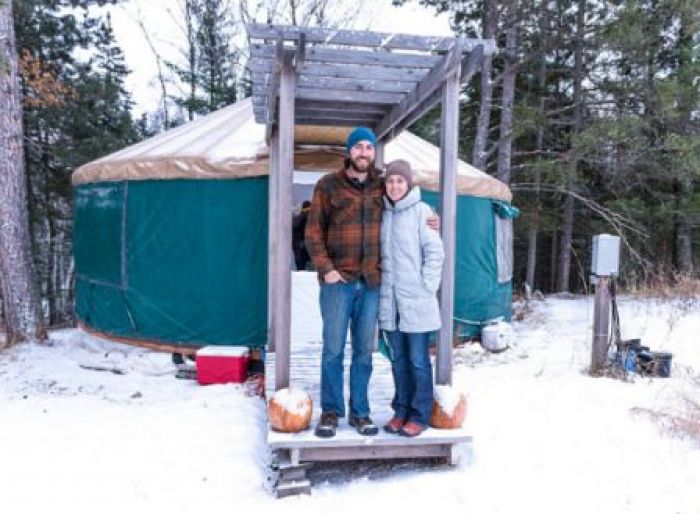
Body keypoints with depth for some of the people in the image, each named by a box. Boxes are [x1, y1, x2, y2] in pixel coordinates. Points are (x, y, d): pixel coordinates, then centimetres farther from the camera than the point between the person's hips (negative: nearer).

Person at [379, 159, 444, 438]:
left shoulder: (421, 211, -6)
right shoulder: (383, 213, 9)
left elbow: (435, 253, -7)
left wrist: (426, 288, -9)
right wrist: (380, 278, 8)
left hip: (416, 300, -5)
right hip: (389, 300, 5)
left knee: (418, 360, 3)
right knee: (398, 359, 13)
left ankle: (420, 415, 16)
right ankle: (401, 410, 25)